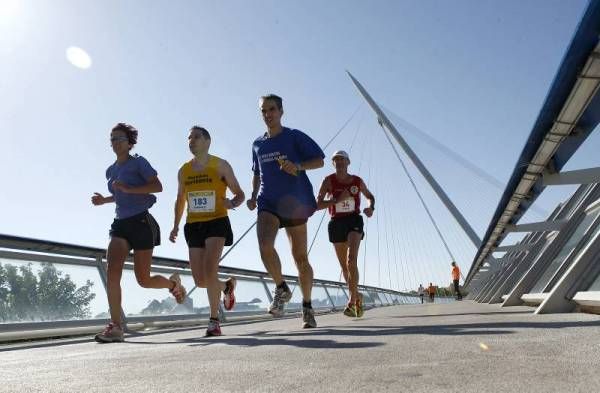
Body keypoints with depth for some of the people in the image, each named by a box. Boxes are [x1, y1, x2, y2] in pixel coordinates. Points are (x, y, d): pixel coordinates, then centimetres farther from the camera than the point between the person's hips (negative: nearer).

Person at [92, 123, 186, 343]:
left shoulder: (138, 162, -2)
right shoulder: (111, 171, 18)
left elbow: (157, 187, -12)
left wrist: (128, 189, -20)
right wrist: (104, 200, 14)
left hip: (141, 222, -6)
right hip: (121, 224, 6)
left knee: (143, 280, -1)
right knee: (112, 271, -16)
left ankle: (173, 283, 31)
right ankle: (116, 326, -14)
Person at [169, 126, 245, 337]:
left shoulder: (221, 165, 0)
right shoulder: (183, 171, 12)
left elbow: (240, 194, 2)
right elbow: (180, 200, 23)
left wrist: (232, 203, -20)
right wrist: (176, 226, 13)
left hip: (217, 223, -5)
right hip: (194, 225, 5)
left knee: (209, 270, -21)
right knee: (200, 280, 2)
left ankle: (214, 320, -5)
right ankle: (227, 286, 34)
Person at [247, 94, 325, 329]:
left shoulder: (295, 137, 2)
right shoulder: (258, 145, 16)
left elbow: (319, 161, 0)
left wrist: (298, 166, -18)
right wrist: (253, 196, 11)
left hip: (294, 203, -3)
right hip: (268, 203, 3)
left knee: (300, 256, 3)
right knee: (265, 245, -24)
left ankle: (307, 306, 21)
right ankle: (281, 288, 2)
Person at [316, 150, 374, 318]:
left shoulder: (357, 181, 2)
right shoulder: (329, 181, -4)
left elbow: (370, 196, 19)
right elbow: (318, 205, -11)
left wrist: (371, 208, -3)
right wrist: (337, 200, -23)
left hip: (354, 221, -1)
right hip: (336, 223, 1)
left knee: (352, 259, -23)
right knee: (344, 266, 11)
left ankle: (351, 301, -17)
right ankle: (357, 297, 33)